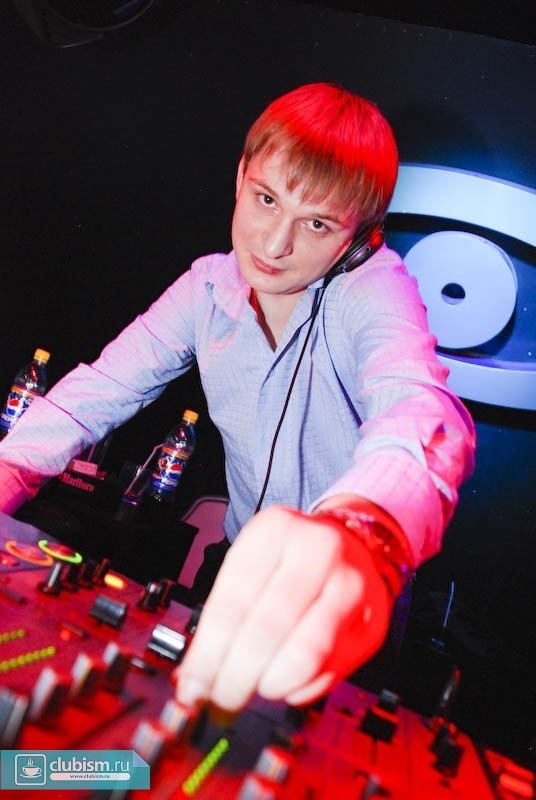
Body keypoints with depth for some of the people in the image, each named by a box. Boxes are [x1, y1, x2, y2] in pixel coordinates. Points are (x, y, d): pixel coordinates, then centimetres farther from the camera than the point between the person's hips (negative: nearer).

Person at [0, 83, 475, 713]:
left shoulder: (376, 287, -18)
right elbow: (99, 390, -3)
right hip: (240, 572, 4)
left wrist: (360, 531, -60)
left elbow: (418, 406, -37)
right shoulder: (208, 288, -4)